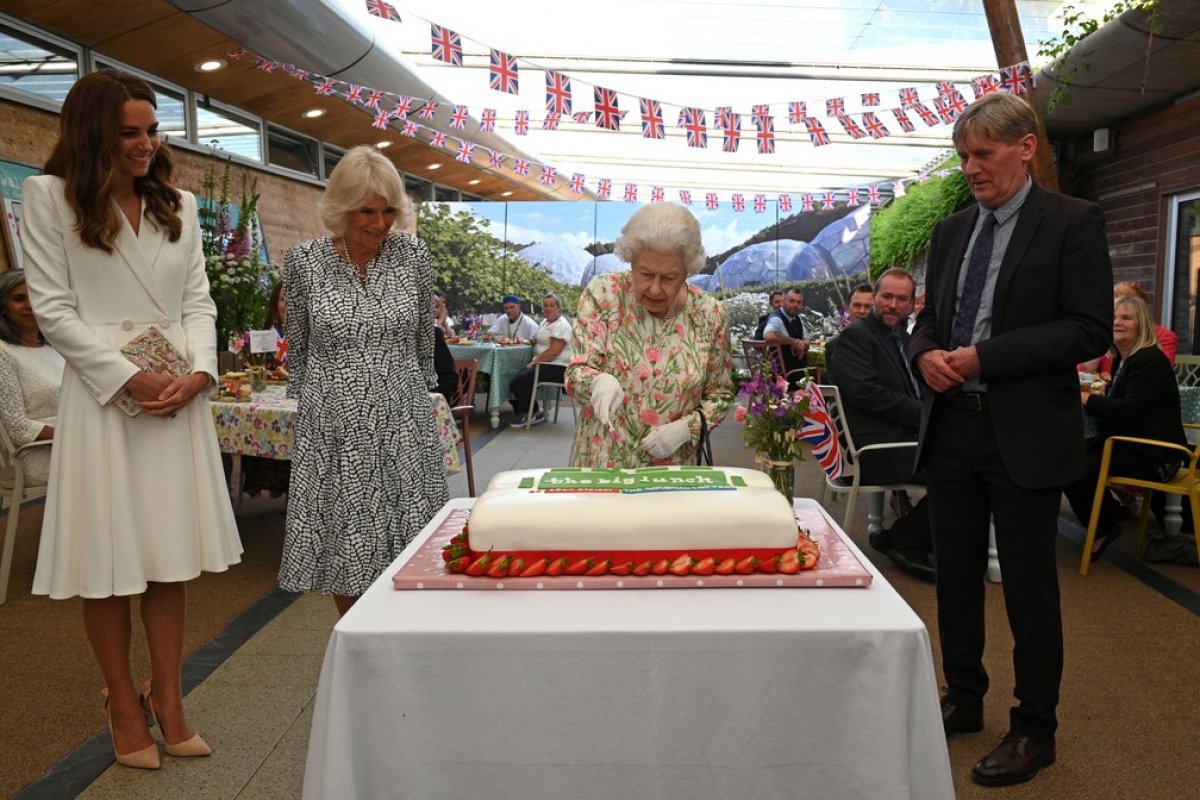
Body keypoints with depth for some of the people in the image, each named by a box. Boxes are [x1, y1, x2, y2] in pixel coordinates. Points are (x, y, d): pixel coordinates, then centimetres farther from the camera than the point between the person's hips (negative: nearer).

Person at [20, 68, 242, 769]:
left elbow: (198, 300, 10)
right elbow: (54, 309, -4)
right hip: (104, 392, -3)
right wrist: (129, 377, -13)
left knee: (172, 555, 7)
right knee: (110, 562, 2)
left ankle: (168, 699, 18)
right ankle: (125, 706, 17)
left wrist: (201, 371, -7)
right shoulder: (51, 196, 1)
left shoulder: (180, 204, 13)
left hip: (180, 394, 4)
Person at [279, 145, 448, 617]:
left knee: (406, 547, 4)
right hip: (333, 427, 0)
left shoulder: (414, 255, 0)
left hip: (403, 423, 1)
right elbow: (297, 349, 10)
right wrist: (311, 403, 13)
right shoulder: (304, 261, -2)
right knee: (343, 547, 6)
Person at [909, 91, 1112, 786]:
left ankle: (1035, 730, 22)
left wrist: (983, 357, -19)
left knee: (1029, 586, 5)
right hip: (953, 428, 6)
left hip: (1024, 435, -5)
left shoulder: (1072, 222, -5)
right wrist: (927, 352, -6)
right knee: (956, 577, 15)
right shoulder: (952, 231, 12)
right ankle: (964, 700, 33)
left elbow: (1091, 329, -12)